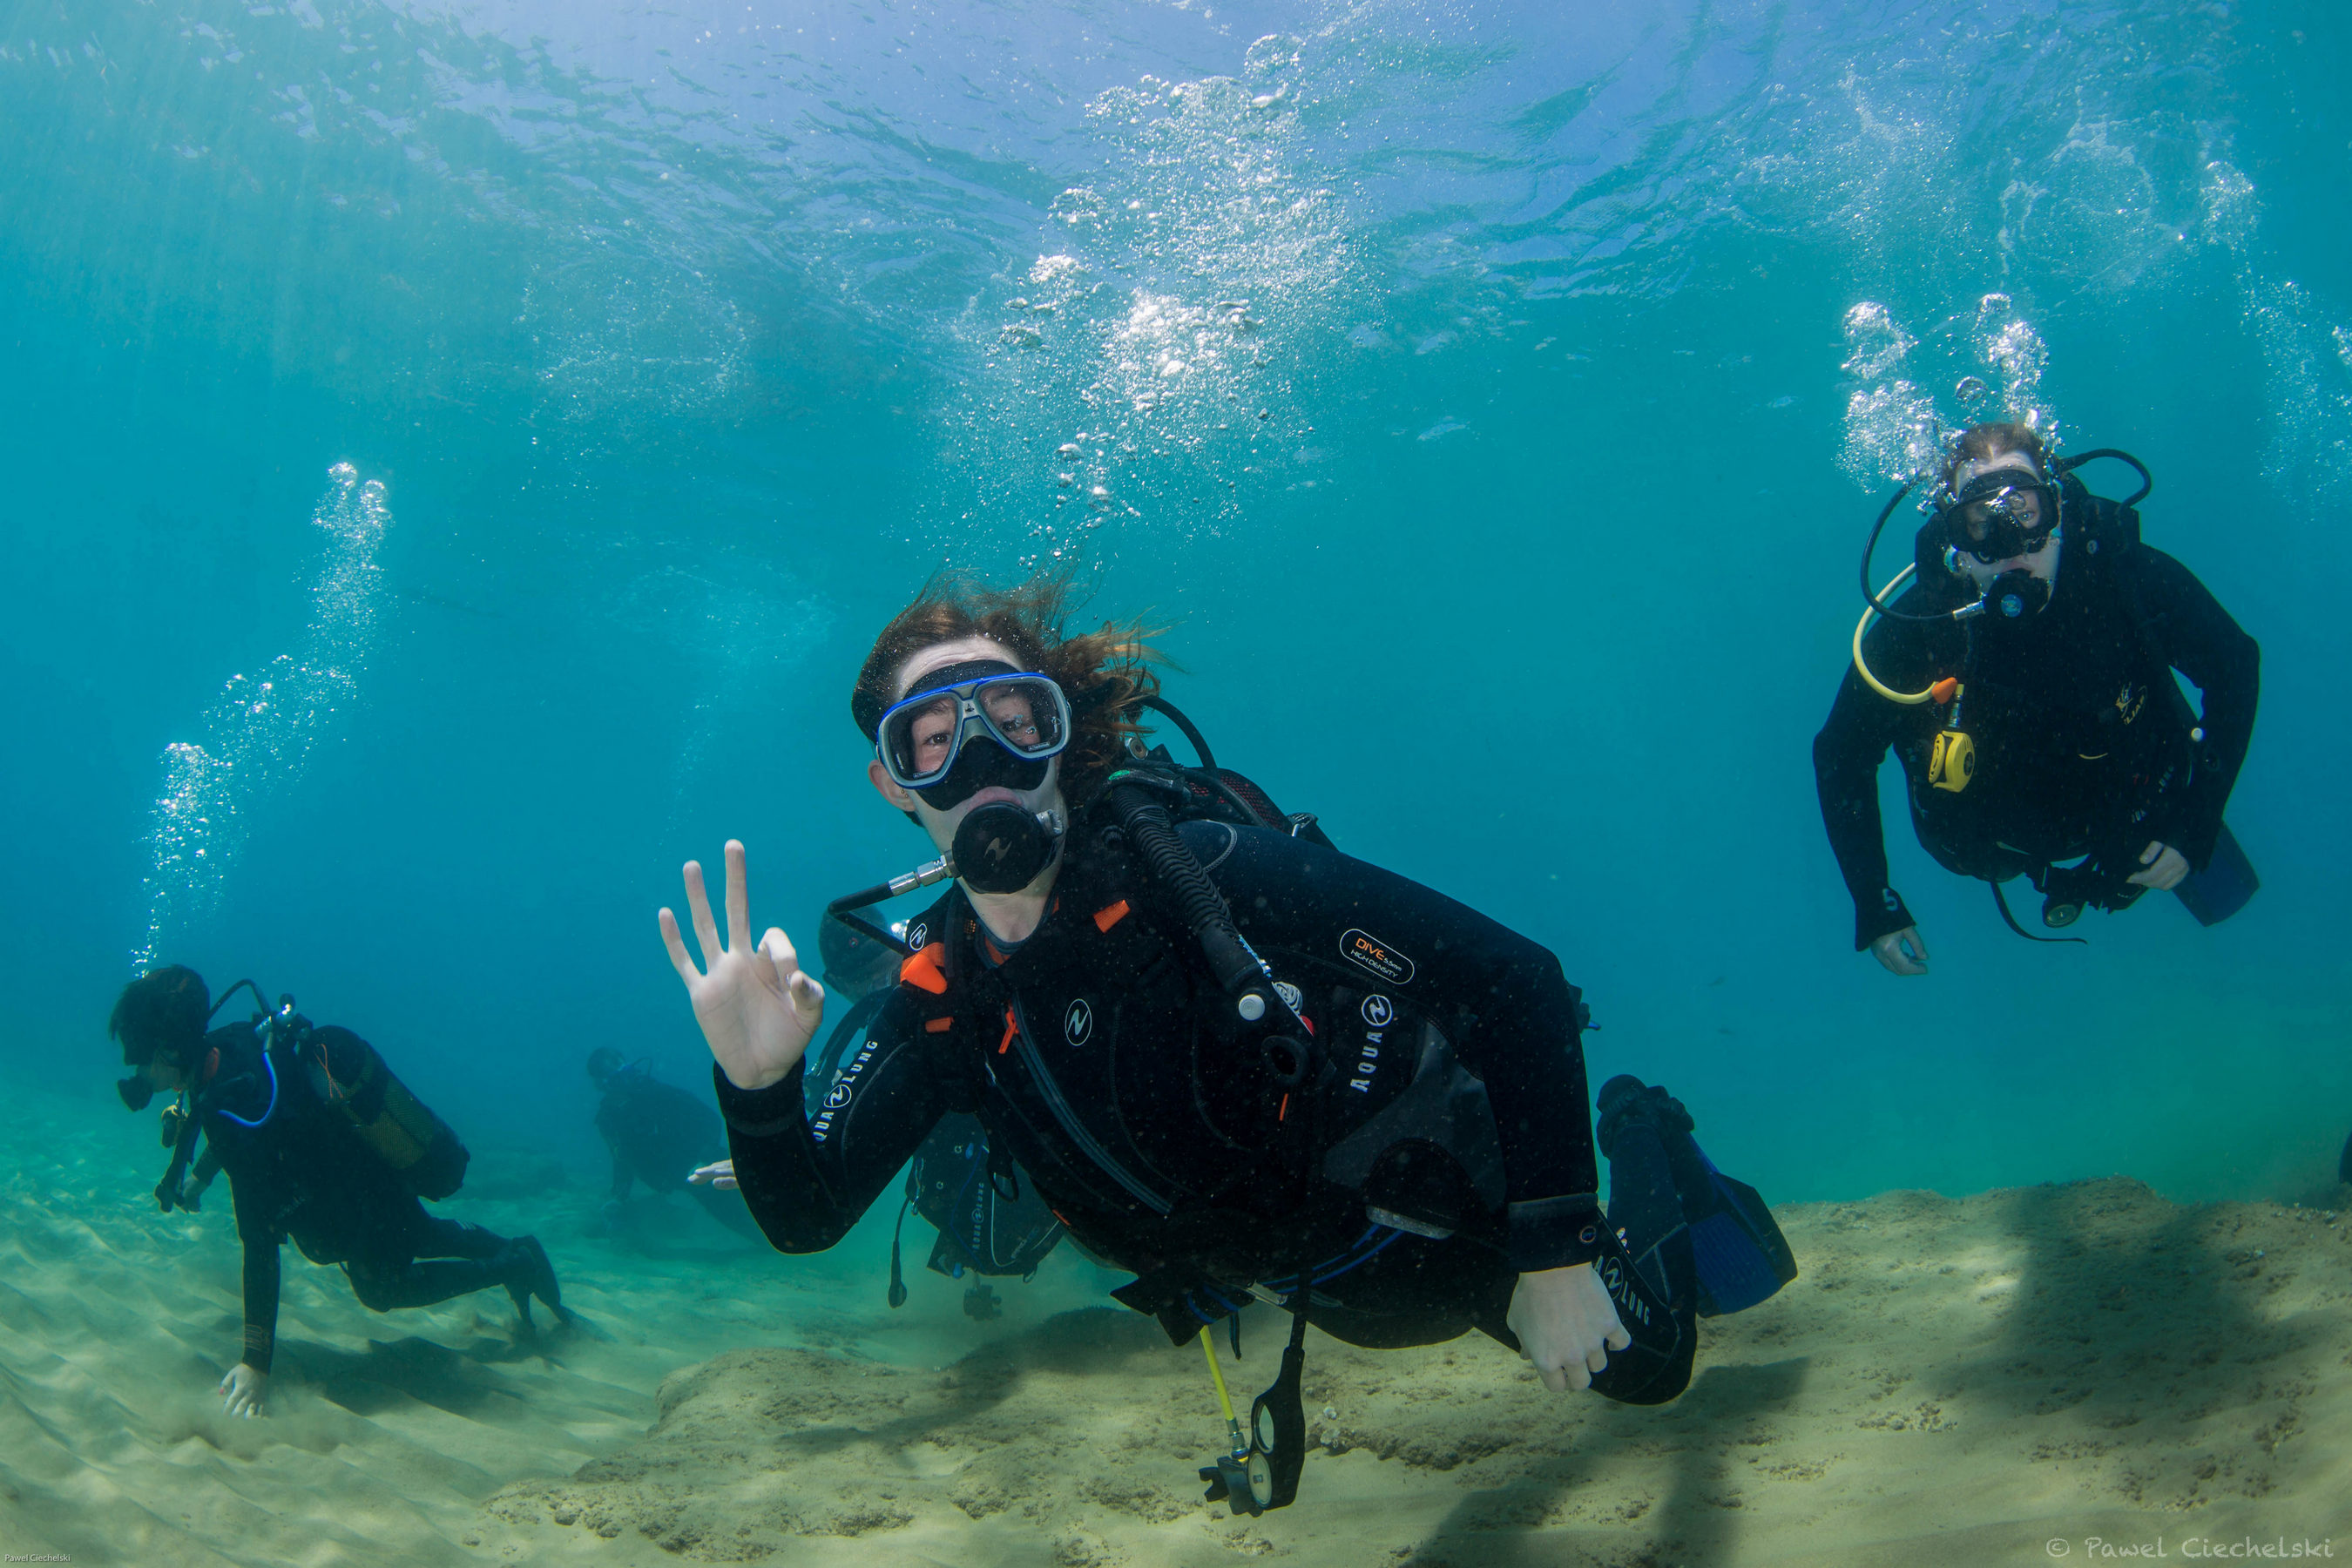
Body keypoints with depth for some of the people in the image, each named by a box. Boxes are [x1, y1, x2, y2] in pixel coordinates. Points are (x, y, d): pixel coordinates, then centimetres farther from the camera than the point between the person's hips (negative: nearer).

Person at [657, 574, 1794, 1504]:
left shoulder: (1200, 864, -33)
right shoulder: (941, 1000, -16)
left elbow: (1519, 981, -31)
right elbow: (805, 1217, -13)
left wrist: (1555, 1248, -30)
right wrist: (757, 1084, -34)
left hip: (1459, 1204, -5)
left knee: (1641, 1364, 20)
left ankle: (1643, 1147, 45)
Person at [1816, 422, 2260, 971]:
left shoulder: (2133, 580, -33)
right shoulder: (1914, 632, -35)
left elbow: (2235, 663, -13)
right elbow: (1839, 758, -21)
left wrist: (2195, 828, -17)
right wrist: (1876, 911, -20)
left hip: (2136, 818, 1)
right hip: (2007, 839, 0)